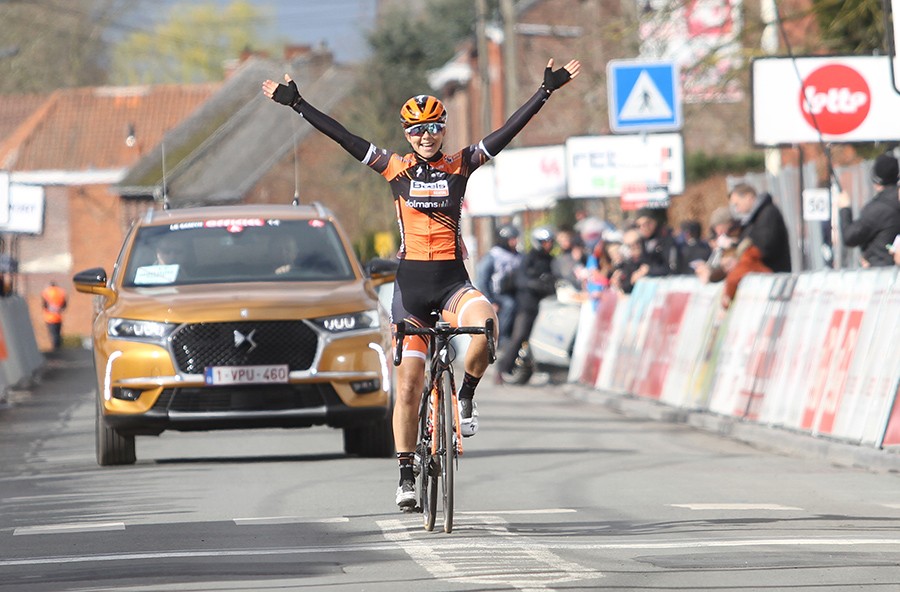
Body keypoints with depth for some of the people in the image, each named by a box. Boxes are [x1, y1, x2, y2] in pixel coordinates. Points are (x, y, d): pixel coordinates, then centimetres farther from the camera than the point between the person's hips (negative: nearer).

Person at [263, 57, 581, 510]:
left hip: (453, 281, -1)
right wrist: (296, 104, -2)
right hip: (411, 284, 1)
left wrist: (548, 90, -8)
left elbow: (508, 131, -3)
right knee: (408, 387, 1)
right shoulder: (396, 168, 2)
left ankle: (466, 397, -8)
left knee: (485, 323, -34)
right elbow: (343, 138, 0)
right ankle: (407, 476, 11)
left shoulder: (460, 166, 1)